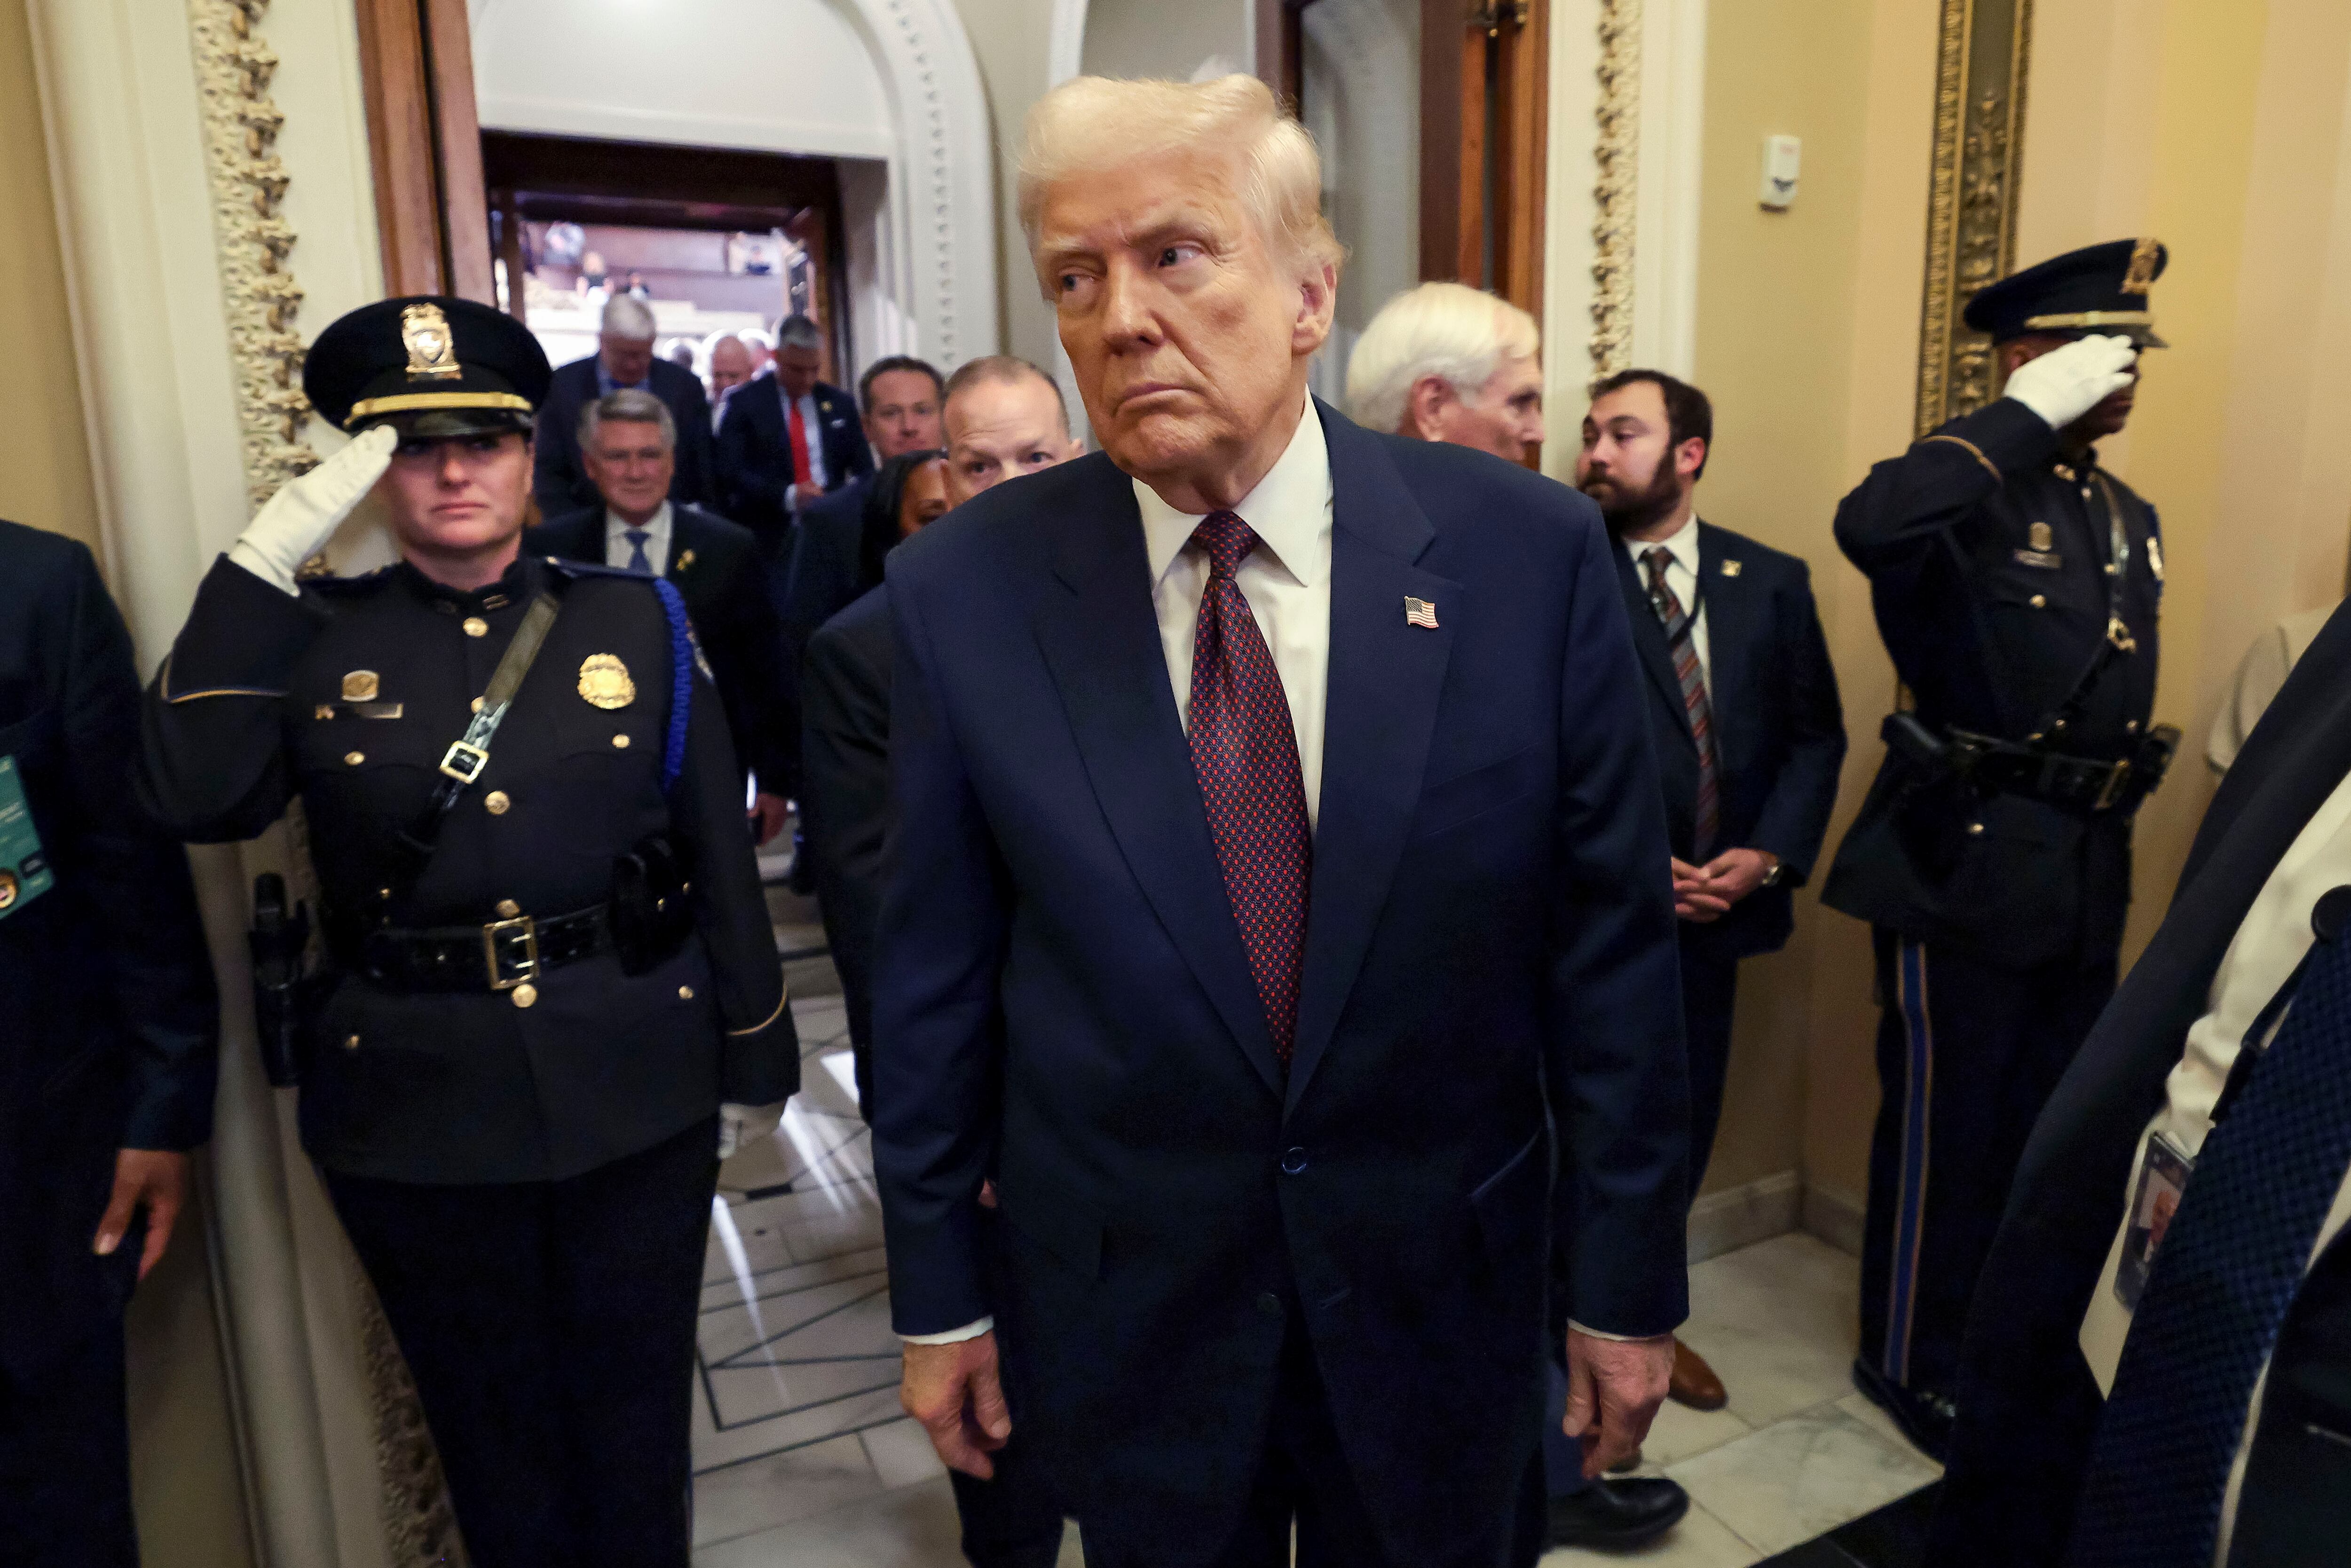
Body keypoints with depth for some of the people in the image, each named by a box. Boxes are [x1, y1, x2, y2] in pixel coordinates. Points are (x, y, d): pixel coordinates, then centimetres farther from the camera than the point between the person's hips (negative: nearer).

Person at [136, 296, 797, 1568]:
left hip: (636, 1096, 0)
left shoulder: (636, 621, 0)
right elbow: (192, 798, -17)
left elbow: (721, 857, 1)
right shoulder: (316, 640, 1)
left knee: (634, 1414, 17)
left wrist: (753, 1061, 2)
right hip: (419, 1114, 1)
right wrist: (269, 555, -18)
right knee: (490, 1427, 20)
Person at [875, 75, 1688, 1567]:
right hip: (1120, 1309, 0)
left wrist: (1628, 1278, -1)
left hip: (1443, 1286, 1)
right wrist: (939, 1292, 3)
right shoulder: (963, 590, -11)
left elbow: (1611, 943, -6)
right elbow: (935, 978, -4)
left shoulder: (1529, 551, -13)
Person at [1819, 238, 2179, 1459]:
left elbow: (2117, 695, 19)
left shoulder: (2130, 518, 14)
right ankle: (1911, 1358, 24)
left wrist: (2108, 850, 18)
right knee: (1947, 1124, 5)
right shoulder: (1971, 494, -12)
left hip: (2090, 874, 8)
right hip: (1968, 862, -8)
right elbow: (1869, 528, -38)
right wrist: (2029, 416, -27)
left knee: (2052, 1123, 19)